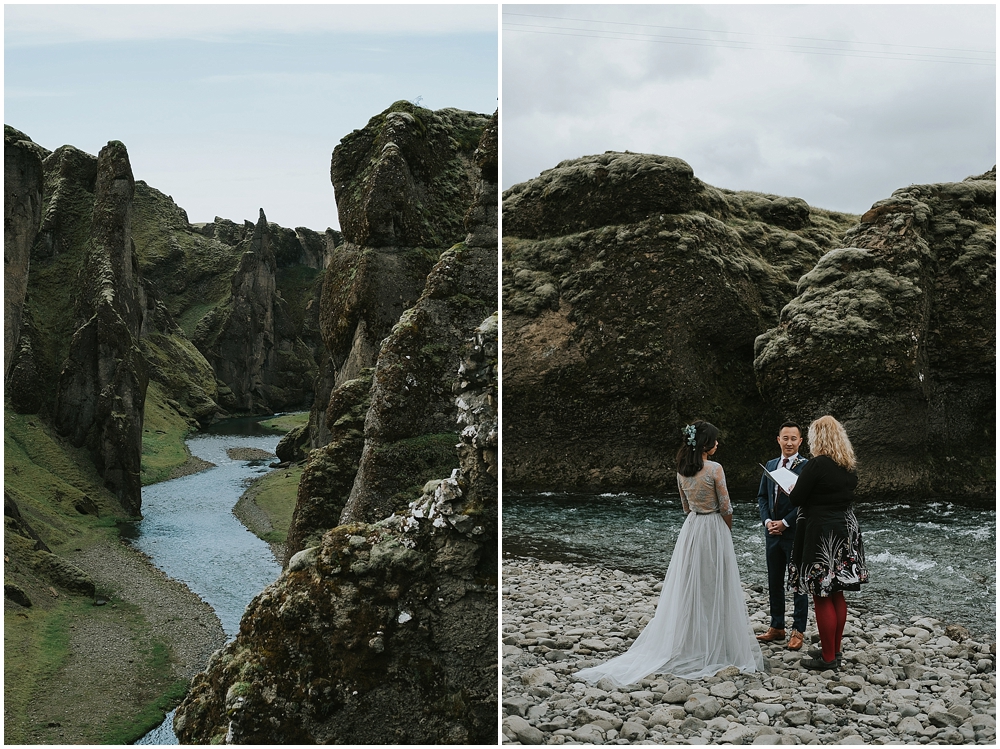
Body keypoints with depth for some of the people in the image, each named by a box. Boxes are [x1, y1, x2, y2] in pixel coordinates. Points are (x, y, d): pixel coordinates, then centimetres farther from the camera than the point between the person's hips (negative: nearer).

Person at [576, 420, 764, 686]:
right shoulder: (714, 469, -16)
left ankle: (686, 644, 12)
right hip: (714, 528, -6)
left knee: (688, 587, 9)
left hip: (690, 528, 6)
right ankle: (715, 646, 9)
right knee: (714, 588, 2)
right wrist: (728, 531, 7)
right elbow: (725, 507, -10)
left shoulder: (681, 470, 3)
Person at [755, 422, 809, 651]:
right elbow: (762, 496, 13)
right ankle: (776, 628, 23)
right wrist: (767, 520, -2)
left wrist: (785, 522, -16)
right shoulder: (770, 465, 11)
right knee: (774, 582, 13)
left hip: (796, 532, -6)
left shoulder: (806, 466, -9)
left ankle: (798, 632, 10)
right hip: (773, 532, 6)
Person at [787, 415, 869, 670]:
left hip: (820, 534, -8)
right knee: (837, 594, 16)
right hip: (844, 531, 8)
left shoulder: (817, 465, -18)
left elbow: (796, 499, -16)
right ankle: (834, 650, 25)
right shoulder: (849, 467, 6)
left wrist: (793, 489, 6)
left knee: (822, 597, 0)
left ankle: (828, 657, 6)